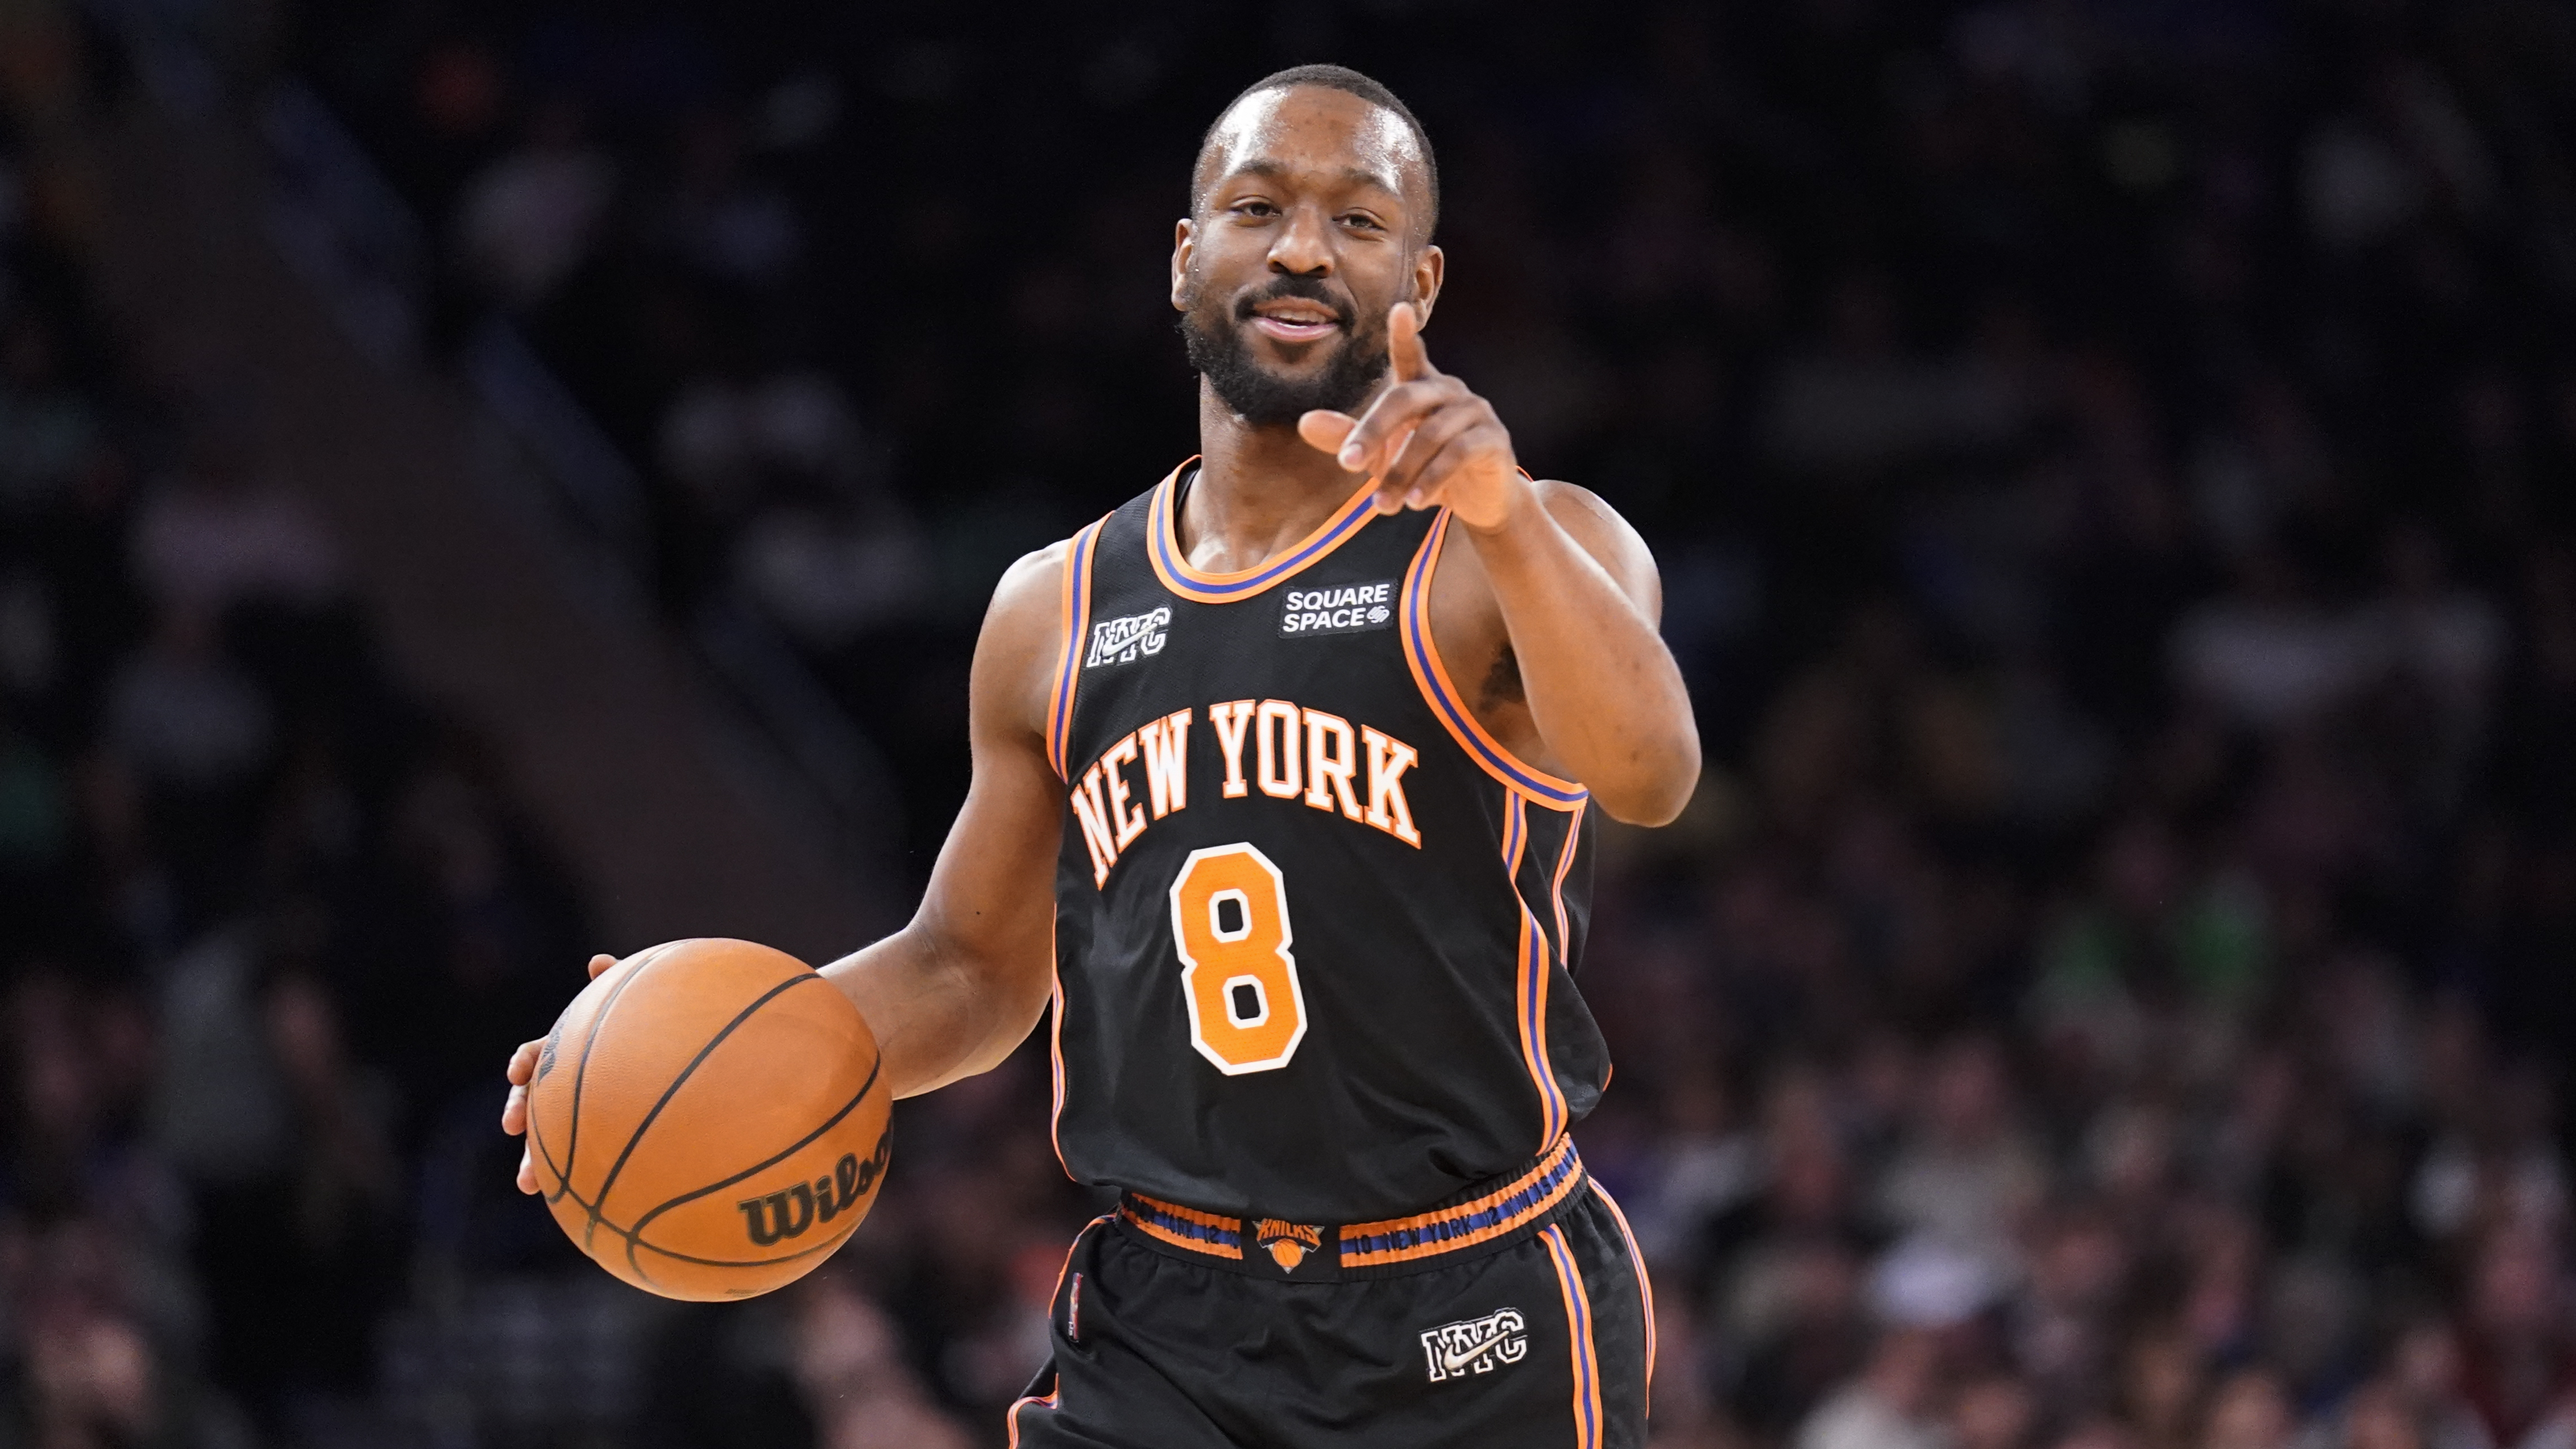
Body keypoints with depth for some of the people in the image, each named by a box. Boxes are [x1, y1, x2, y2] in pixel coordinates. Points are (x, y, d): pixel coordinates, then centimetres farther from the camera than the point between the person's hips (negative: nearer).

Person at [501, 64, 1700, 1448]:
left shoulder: (1524, 555, -4)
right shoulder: (1056, 615, 11)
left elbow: (1647, 776, -25)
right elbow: (971, 970, 20)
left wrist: (1504, 515, -42)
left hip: (1474, 1335, -3)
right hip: (1162, 1329, 3)